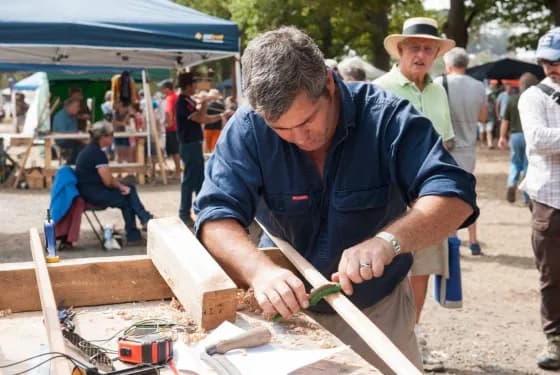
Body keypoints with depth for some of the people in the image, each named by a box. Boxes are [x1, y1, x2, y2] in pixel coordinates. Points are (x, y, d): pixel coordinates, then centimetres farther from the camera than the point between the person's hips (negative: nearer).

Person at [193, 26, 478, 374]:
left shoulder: (386, 116, -20)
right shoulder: (247, 130, -17)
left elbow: (454, 194, -27)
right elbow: (217, 216, -23)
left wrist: (389, 240, -45)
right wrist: (260, 270, -43)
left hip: (380, 312, 0)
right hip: (291, 312, 1)